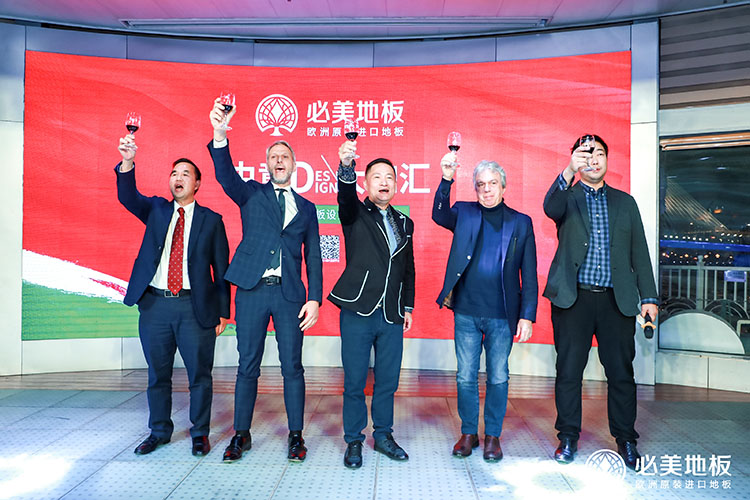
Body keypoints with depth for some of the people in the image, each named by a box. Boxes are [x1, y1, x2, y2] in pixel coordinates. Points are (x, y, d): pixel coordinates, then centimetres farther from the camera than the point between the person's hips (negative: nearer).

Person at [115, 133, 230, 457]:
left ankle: (200, 433, 22)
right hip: (155, 304, 3)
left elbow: (221, 268, 2)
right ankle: (159, 431, 31)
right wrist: (127, 162, -26)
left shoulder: (211, 220, 4)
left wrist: (222, 311, -2)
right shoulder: (156, 209, 12)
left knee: (199, 375, 4)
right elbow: (127, 197, -8)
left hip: (194, 306, -2)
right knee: (157, 374, 14)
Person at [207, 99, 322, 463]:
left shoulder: (306, 208, 14)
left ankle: (295, 436, 18)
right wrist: (220, 135, -28)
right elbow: (225, 176, -10)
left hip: (290, 294, 1)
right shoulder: (251, 194, 11)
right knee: (247, 366, 7)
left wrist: (314, 298, -1)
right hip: (252, 290, 0)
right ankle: (241, 435, 21)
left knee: (293, 367, 4)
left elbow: (313, 256, 10)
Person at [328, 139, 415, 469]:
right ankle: (354, 441, 21)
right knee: (354, 382, 4)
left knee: (388, 381, 12)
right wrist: (346, 166, -41)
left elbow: (408, 269, 17)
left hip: (392, 316, 4)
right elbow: (345, 195, -21)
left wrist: (408, 307, 12)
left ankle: (383, 435, 30)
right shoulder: (355, 214, 3)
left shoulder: (404, 223, 15)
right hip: (358, 312, -4)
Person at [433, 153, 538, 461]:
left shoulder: (521, 223, 5)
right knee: (466, 377, 10)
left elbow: (529, 276, 3)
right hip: (466, 312, 1)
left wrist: (527, 316, -3)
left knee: (498, 378, 10)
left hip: (502, 315, 0)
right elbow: (440, 215, -17)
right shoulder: (464, 213, 6)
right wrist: (446, 179, -30)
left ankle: (493, 436, 27)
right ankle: (469, 433, 27)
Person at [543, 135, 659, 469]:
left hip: (617, 300, 2)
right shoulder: (567, 197, 7)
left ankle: (626, 439, 23)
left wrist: (649, 297, 5)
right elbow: (550, 208, -19)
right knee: (569, 370, 4)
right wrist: (569, 172, -35)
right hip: (573, 298, -2)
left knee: (621, 372, 6)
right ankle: (568, 438, 19)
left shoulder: (625, 202, 15)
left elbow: (639, 252, 12)